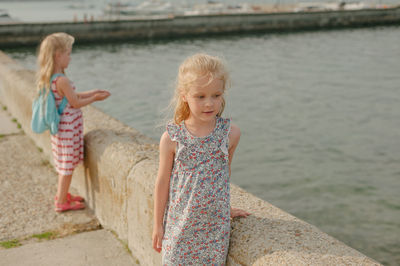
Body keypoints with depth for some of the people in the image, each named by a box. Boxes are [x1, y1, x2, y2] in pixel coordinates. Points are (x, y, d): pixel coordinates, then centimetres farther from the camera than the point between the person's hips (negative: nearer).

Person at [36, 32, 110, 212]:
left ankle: (62, 195, 35)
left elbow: (72, 96, 13)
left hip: (62, 128, 9)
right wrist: (94, 98, -4)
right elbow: (75, 103, -18)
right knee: (68, 165, 3)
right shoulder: (62, 80, -24)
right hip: (69, 127, -9)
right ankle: (62, 202, 15)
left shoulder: (49, 78, 6)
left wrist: (92, 93, 10)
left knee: (66, 164, 21)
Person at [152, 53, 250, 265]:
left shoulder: (231, 133, -6)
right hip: (180, 224, -1)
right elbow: (162, 183, -2)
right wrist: (158, 225, 4)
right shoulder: (171, 138, -10)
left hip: (215, 225, 1)